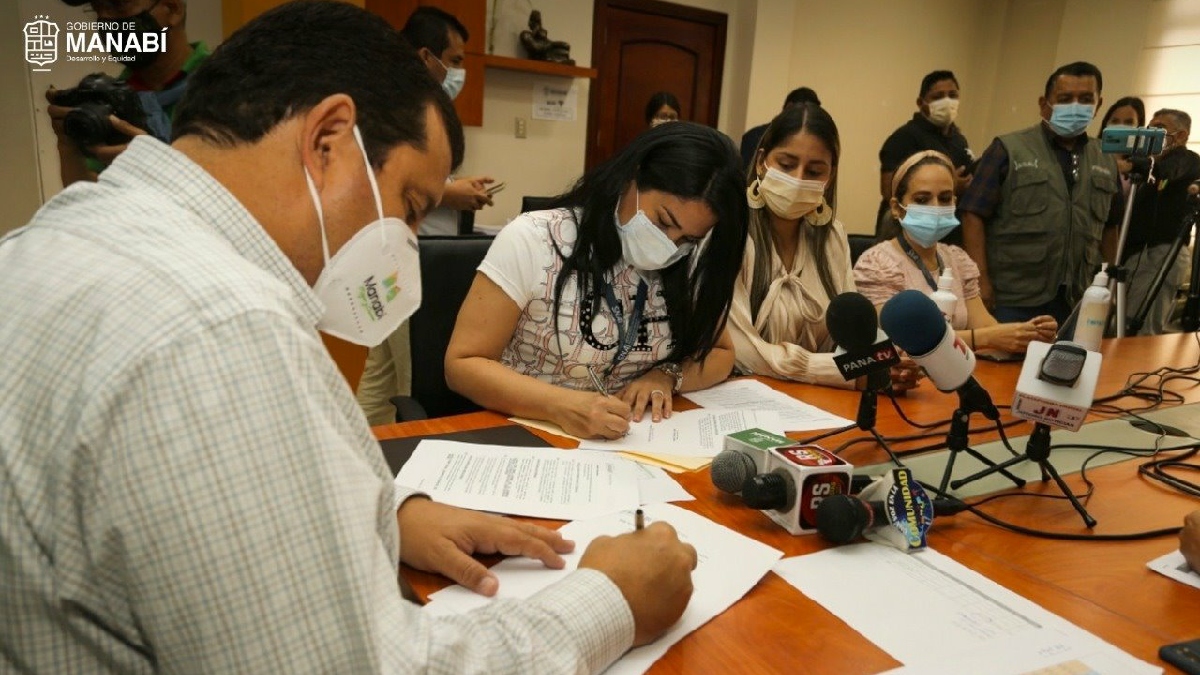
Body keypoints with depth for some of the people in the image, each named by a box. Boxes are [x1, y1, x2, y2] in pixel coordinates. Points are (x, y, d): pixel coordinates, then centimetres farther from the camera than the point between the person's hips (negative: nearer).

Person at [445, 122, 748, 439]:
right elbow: (462, 364, -13)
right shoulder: (532, 241, -13)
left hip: (633, 445, 3)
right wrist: (560, 405, -28)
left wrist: (666, 376, -10)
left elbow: (720, 354, 10)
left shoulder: (690, 262, -1)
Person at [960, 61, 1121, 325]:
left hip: (1078, 303, 5)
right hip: (1011, 302, -5)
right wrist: (981, 281, -16)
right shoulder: (1009, 150, -4)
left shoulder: (1105, 161, 13)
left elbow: (1109, 226, 20)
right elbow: (973, 215, -10)